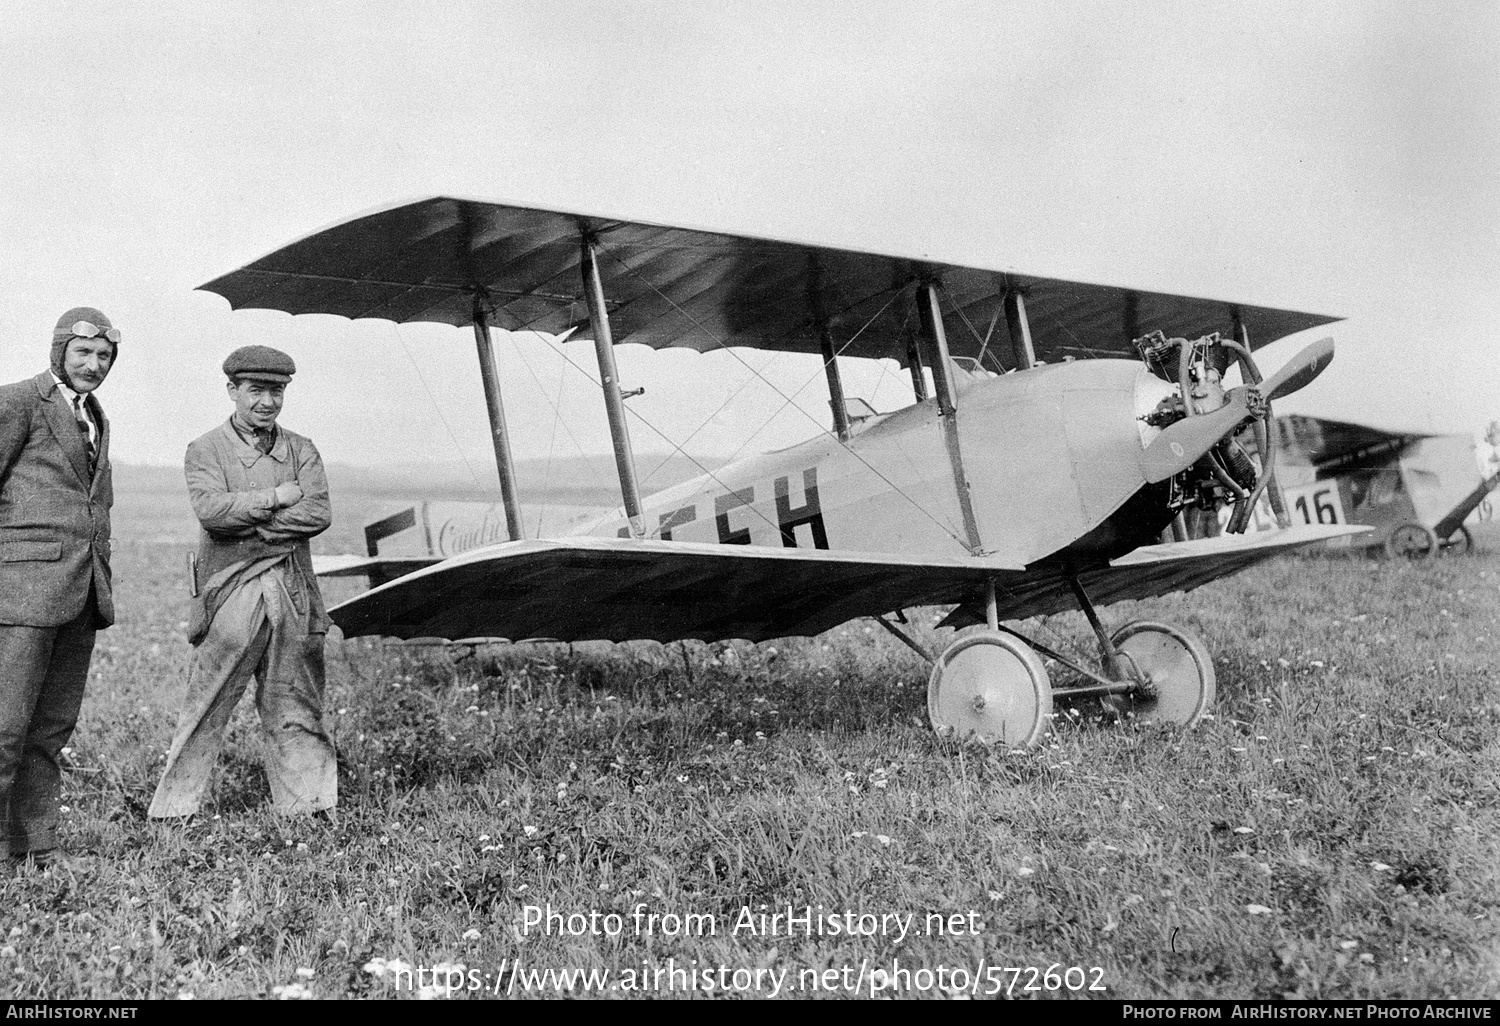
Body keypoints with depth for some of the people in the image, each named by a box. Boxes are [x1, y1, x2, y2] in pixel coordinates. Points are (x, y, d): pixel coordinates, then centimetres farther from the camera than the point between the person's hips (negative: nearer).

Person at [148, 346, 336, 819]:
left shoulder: (301, 450, 13)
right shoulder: (205, 450, 5)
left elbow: (319, 514, -3)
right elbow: (211, 509, -13)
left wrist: (251, 526, -10)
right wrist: (276, 499, -9)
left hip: (293, 593, 3)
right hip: (231, 593, -3)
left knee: (297, 709, 7)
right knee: (205, 707, -2)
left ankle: (306, 805, 14)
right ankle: (171, 809, 7)